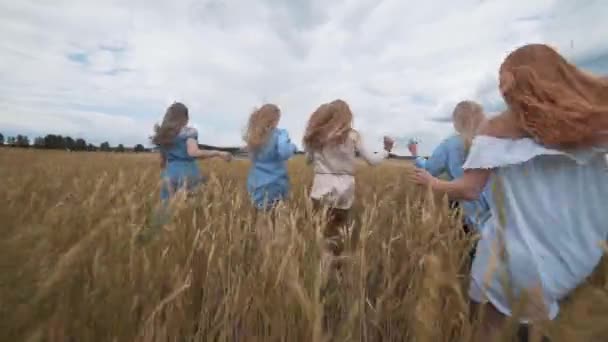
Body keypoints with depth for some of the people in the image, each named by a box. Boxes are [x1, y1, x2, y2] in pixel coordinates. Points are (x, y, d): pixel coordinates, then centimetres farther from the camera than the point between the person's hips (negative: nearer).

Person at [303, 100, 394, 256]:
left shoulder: (315, 135, 4)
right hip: (344, 188, 0)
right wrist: (386, 150, 20)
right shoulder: (352, 136, 0)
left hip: (322, 186, 0)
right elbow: (372, 161, 3)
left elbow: (309, 160, 15)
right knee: (336, 231, 13)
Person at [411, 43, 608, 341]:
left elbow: (469, 191, -17)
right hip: (583, 253, 4)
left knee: (495, 317, 22)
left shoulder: (498, 127, -14)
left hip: (520, 251, -4)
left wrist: (433, 183, -1)